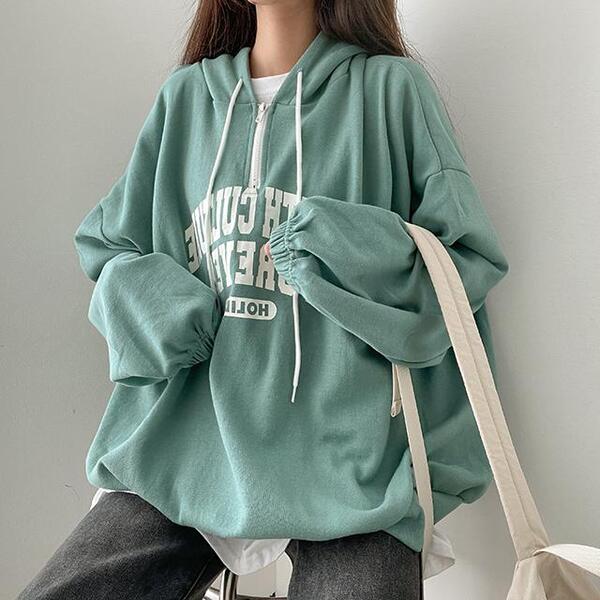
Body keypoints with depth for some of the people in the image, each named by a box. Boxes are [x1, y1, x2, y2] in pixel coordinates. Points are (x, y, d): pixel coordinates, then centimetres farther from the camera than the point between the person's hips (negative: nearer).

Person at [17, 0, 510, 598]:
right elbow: (104, 242, 19)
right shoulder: (185, 94, 15)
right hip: (188, 447, 4)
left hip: (349, 463, -2)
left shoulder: (391, 86, 4)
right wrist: (142, 295, -3)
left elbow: (471, 260, 1)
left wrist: (350, 251, -16)